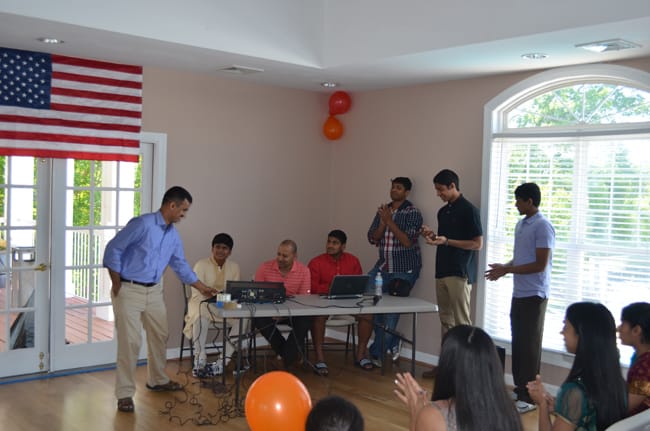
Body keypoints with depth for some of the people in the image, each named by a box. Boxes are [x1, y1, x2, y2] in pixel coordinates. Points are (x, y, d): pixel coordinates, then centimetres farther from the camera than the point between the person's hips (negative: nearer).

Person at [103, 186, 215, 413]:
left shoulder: (173, 235, 6)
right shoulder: (142, 224, -18)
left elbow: (181, 265, 17)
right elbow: (113, 249, -16)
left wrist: (202, 287, 18)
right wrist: (117, 285, -14)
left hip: (154, 291, 8)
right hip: (129, 290, -8)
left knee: (160, 336, 16)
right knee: (130, 341, -9)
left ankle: (157, 380, 35)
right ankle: (125, 393, 1)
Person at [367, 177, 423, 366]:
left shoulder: (413, 213, -8)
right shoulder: (382, 210, 8)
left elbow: (407, 242, -17)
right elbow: (372, 239, 5)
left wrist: (390, 221, -18)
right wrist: (383, 222, -12)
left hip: (405, 269, -5)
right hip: (383, 266, 5)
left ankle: (377, 353, 13)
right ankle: (392, 342, 6)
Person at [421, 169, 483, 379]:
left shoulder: (469, 210, -9)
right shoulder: (442, 211, 15)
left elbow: (477, 244, -12)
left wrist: (446, 241, -18)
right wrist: (432, 235, 3)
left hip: (460, 273, -8)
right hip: (442, 271, 8)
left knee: (461, 322, -5)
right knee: (445, 320, 11)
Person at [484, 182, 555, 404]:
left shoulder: (543, 227, -14)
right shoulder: (520, 224, 13)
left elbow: (540, 264, -18)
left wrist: (507, 270, -16)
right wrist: (503, 267, 3)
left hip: (534, 294, -8)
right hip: (519, 293, 8)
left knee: (530, 343, -1)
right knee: (518, 341, 12)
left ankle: (529, 393, 9)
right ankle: (519, 388, 23)